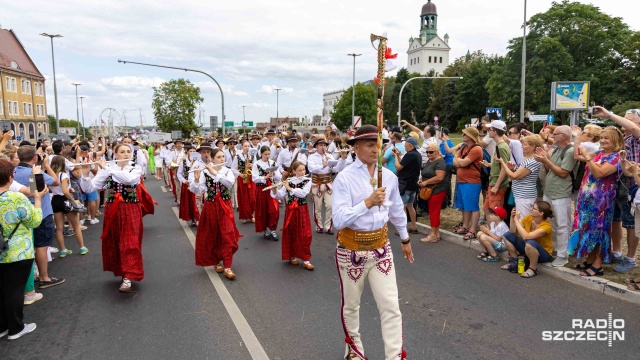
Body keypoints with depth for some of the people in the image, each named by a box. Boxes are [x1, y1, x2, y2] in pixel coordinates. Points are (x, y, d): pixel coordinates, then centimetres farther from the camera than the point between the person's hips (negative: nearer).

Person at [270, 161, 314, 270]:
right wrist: (275, 190, -24)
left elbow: (303, 193, -20)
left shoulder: (307, 181, -3)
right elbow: (280, 196, -6)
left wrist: (289, 188, -22)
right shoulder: (288, 181, 1)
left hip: (302, 211, -1)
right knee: (291, 234, 7)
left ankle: (306, 260, 3)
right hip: (290, 210, 1)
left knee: (304, 235, -3)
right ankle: (292, 256, 24)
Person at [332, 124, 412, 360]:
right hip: (351, 250, -3)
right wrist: (368, 202, -32)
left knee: (391, 306, -1)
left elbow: (397, 211, 16)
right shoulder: (344, 178, -16)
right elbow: (339, 220, -25)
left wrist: (405, 239, 25)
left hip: (381, 247, 3)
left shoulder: (389, 177, 0)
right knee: (351, 305, 16)